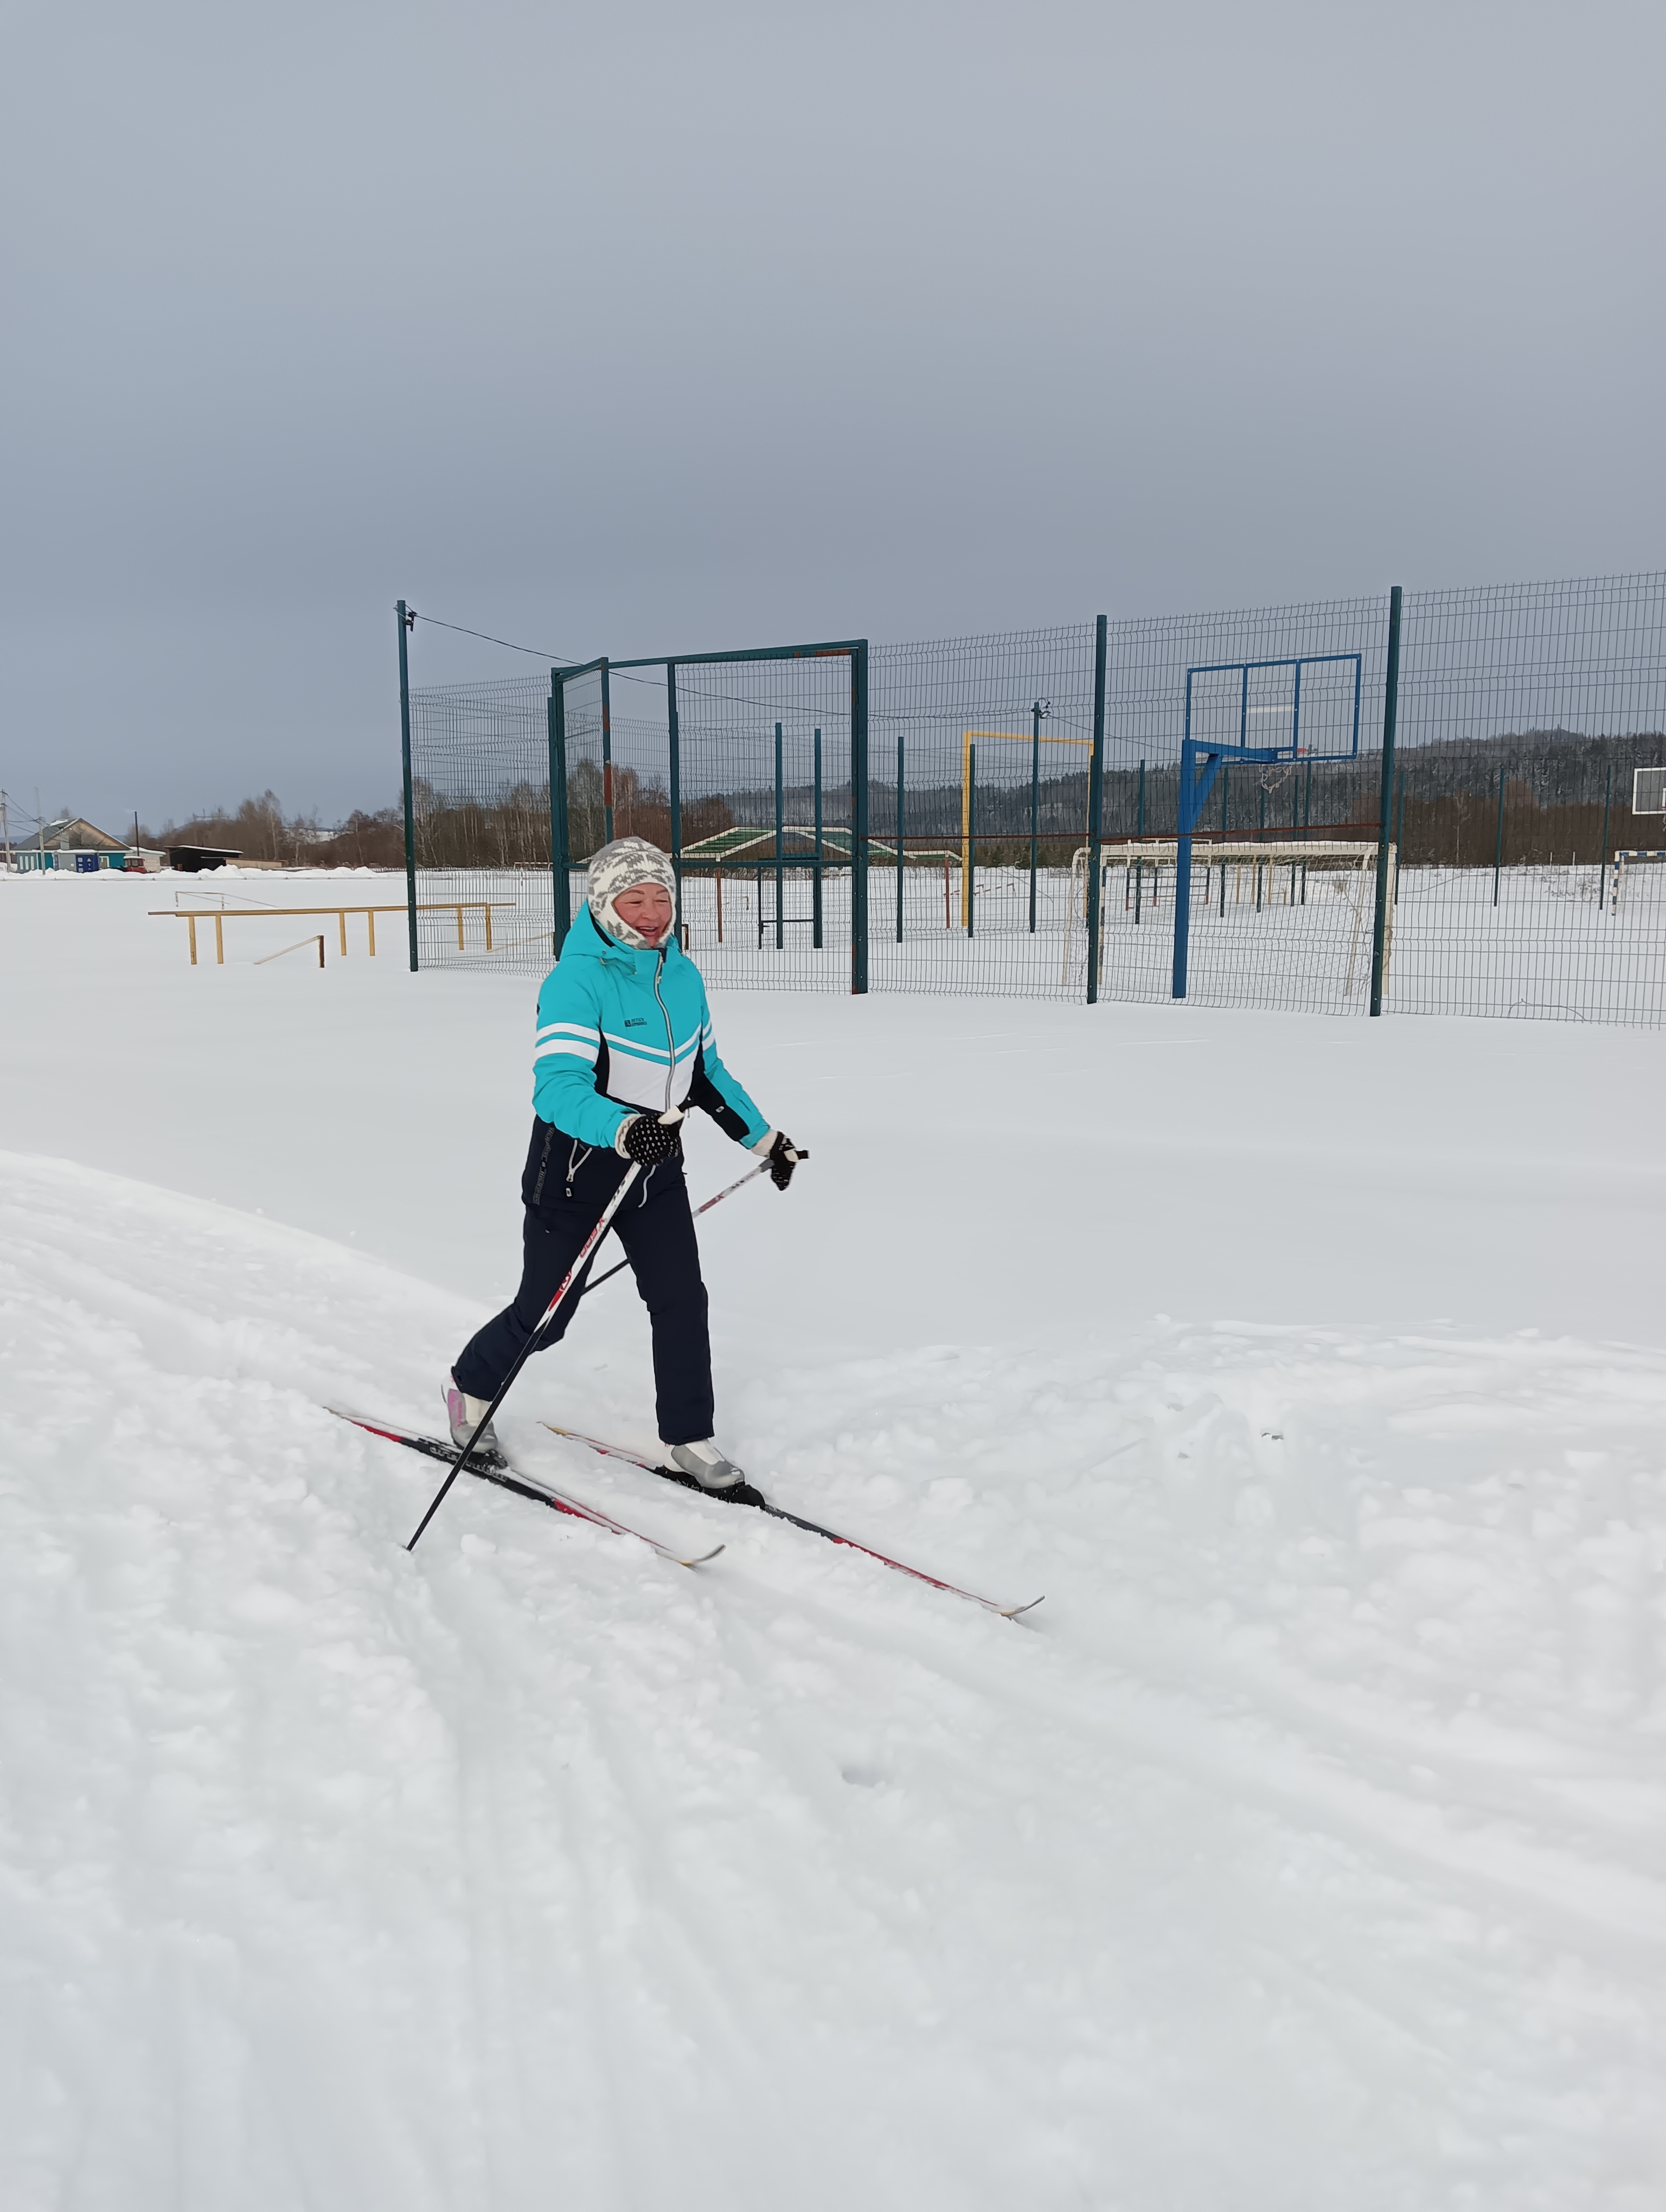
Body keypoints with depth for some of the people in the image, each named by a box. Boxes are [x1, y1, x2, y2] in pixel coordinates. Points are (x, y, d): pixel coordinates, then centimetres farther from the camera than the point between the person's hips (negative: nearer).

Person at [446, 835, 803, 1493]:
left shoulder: (682, 975, 1)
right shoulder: (577, 979, -22)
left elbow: (706, 1072, 15)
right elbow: (558, 1087, -34)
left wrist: (764, 1138, 18)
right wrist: (622, 1129, -52)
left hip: (655, 1165, 5)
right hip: (574, 1168, -5)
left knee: (682, 1299, -2)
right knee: (544, 1315, 6)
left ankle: (688, 1442, 13)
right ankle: (470, 1388, 36)